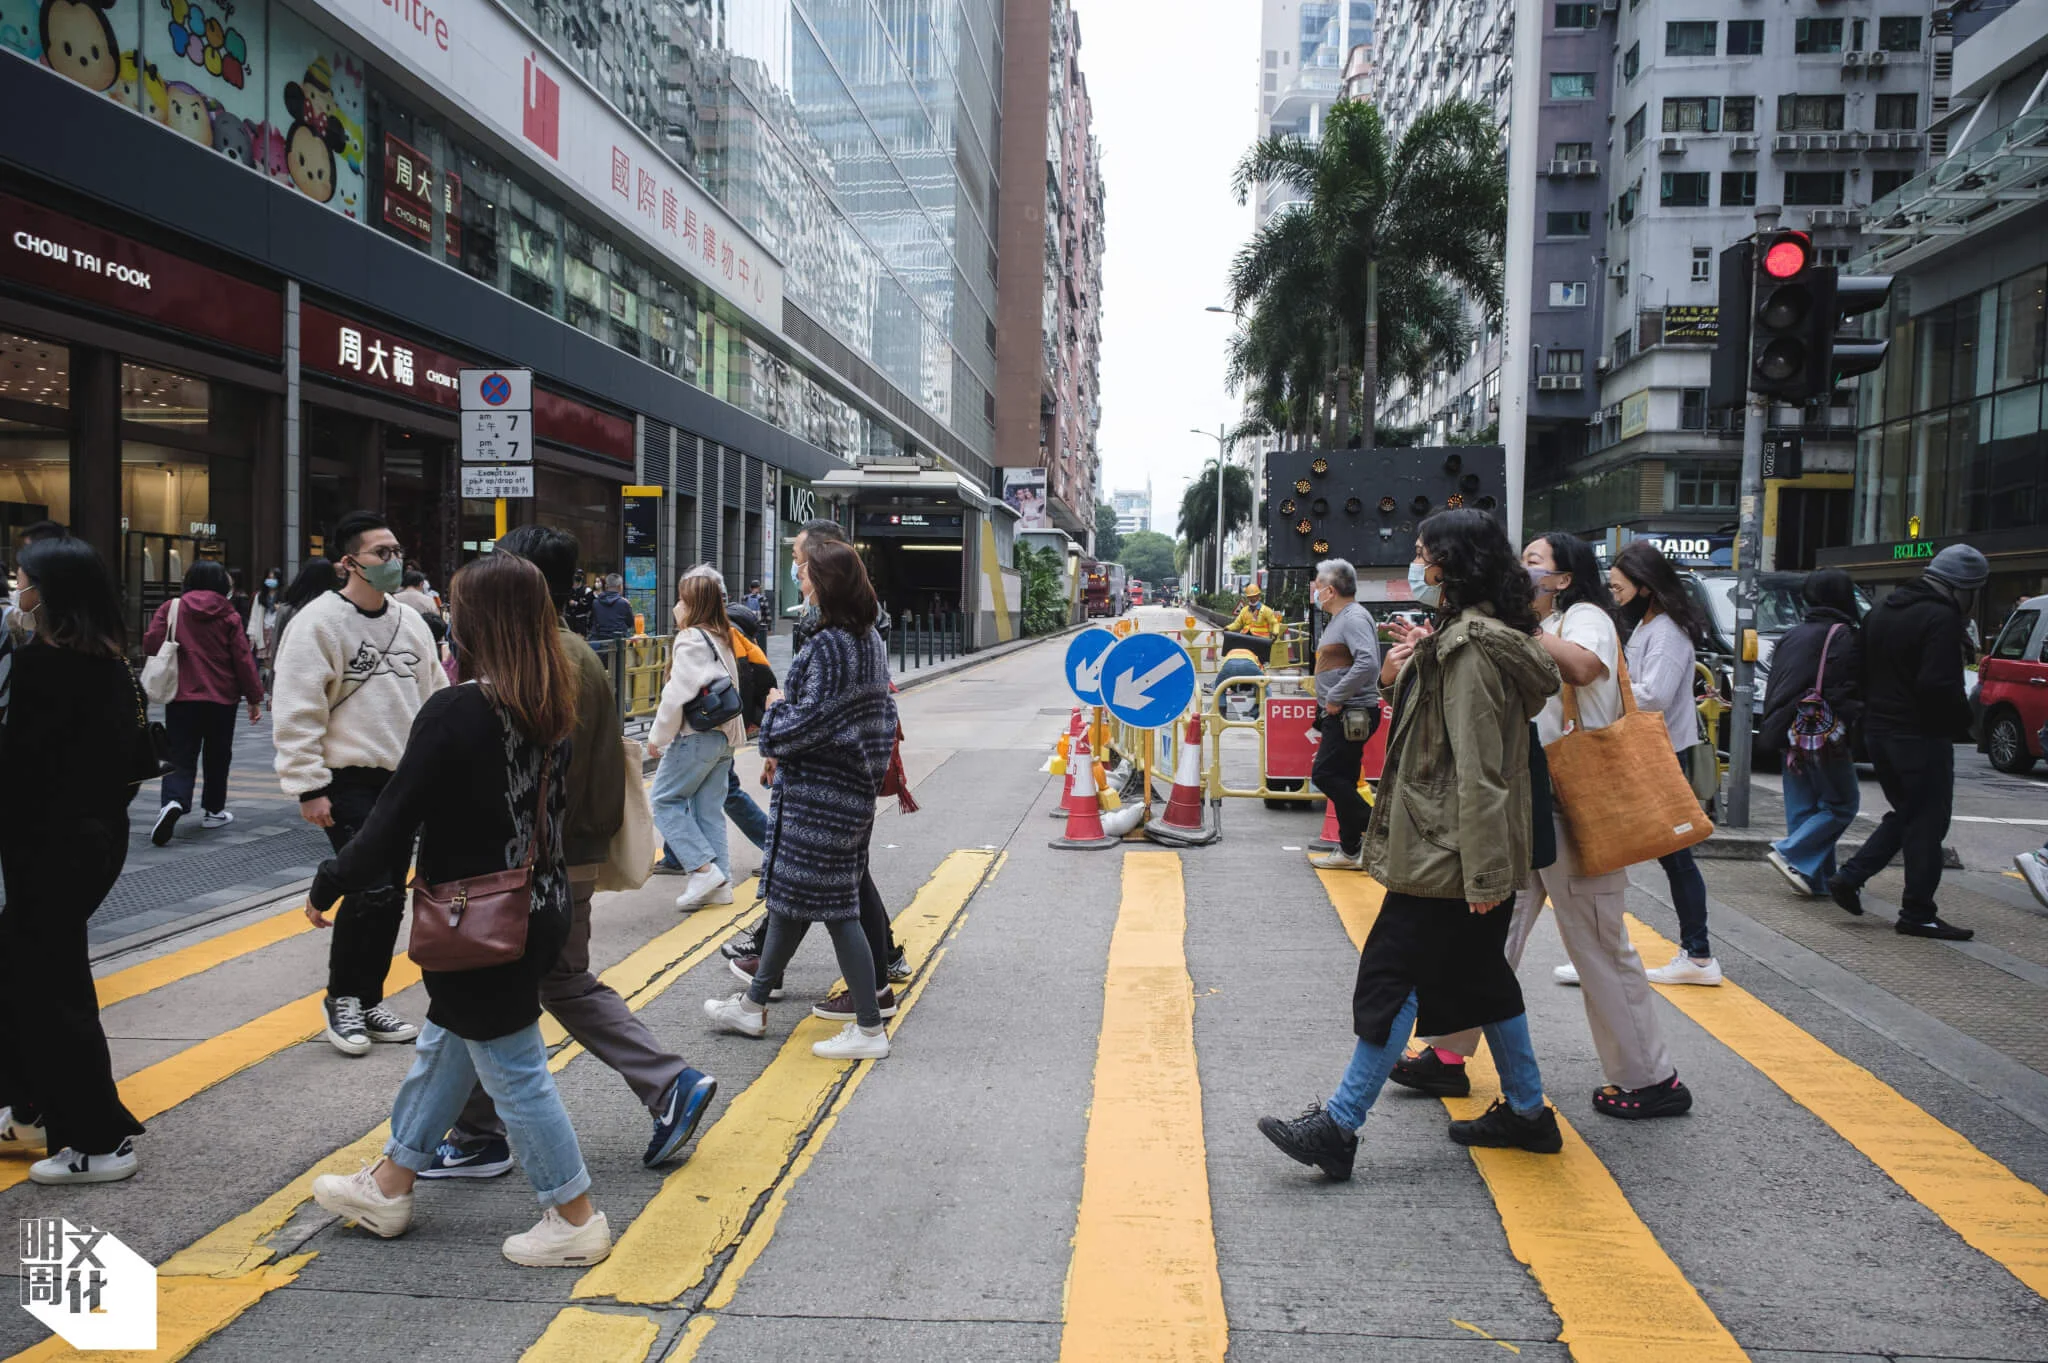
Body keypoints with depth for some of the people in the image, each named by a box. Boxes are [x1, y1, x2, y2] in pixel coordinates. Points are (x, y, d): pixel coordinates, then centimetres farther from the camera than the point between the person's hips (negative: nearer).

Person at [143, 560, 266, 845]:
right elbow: (243, 660, -4)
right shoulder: (229, 616, -3)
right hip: (221, 698, 0)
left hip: (181, 697, 0)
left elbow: (150, 644, -7)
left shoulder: (171, 608, -2)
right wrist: (254, 698, 1)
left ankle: (173, 802, -22)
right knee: (217, 757, 15)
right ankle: (214, 810, 23)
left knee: (181, 757, 2)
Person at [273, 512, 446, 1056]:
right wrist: (309, 787, -16)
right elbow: (297, 713, -13)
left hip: (403, 779, 7)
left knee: (391, 897, 11)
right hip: (350, 780, -7)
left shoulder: (409, 620, 9)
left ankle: (369, 1002, 24)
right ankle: (342, 998, 10)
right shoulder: (318, 621, -11)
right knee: (370, 892, -11)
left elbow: (434, 697, 16)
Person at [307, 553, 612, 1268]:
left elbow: (395, 820, -18)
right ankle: (388, 1186, 42)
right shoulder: (553, 706, 0)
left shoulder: (454, 712, -22)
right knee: (444, 1045, 24)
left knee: (514, 1072, 7)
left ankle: (575, 1218, 20)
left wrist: (331, 881, -2)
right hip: (542, 910, 8)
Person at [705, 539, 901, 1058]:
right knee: (788, 894, 18)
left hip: (819, 794, -10)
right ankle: (754, 1005, 32)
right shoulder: (869, 639, 9)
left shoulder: (828, 646, -20)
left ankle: (869, 1029, 8)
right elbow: (882, 712, 14)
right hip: (853, 786, 10)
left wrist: (776, 710, -3)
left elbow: (809, 722, -23)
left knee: (833, 906, -1)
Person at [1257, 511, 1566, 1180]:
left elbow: (1477, 768, -23)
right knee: (1482, 974, 17)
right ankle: (1527, 1112, 28)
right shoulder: (1480, 634, 13)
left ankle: (1339, 1126, -1)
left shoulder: (1469, 644, -18)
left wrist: (1482, 871, -23)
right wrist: (1422, 658, 15)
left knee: (1391, 975, -7)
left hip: (1446, 849, -10)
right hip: (1473, 851, 10)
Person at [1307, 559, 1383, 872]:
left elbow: (1368, 663, -28)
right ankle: (1350, 850, 17)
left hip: (1351, 716, -10)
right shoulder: (1339, 619, 18)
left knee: (1325, 775, -11)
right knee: (1341, 782, 11)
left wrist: (1335, 698, -24)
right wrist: (1327, 708, 16)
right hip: (1340, 716, 10)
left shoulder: (1354, 617, -15)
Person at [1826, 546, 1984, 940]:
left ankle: (1849, 877, 9)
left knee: (1904, 814, 19)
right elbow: (1939, 685, -25)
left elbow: (1862, 672, 17)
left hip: (1878, 730, 8)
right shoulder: (1942, 619, -16)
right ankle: (1918, 914, 7)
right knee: (1926, 823, 1)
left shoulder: (1881, 612, 12)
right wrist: (1962, 721, -10)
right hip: (1921, 737, -8)